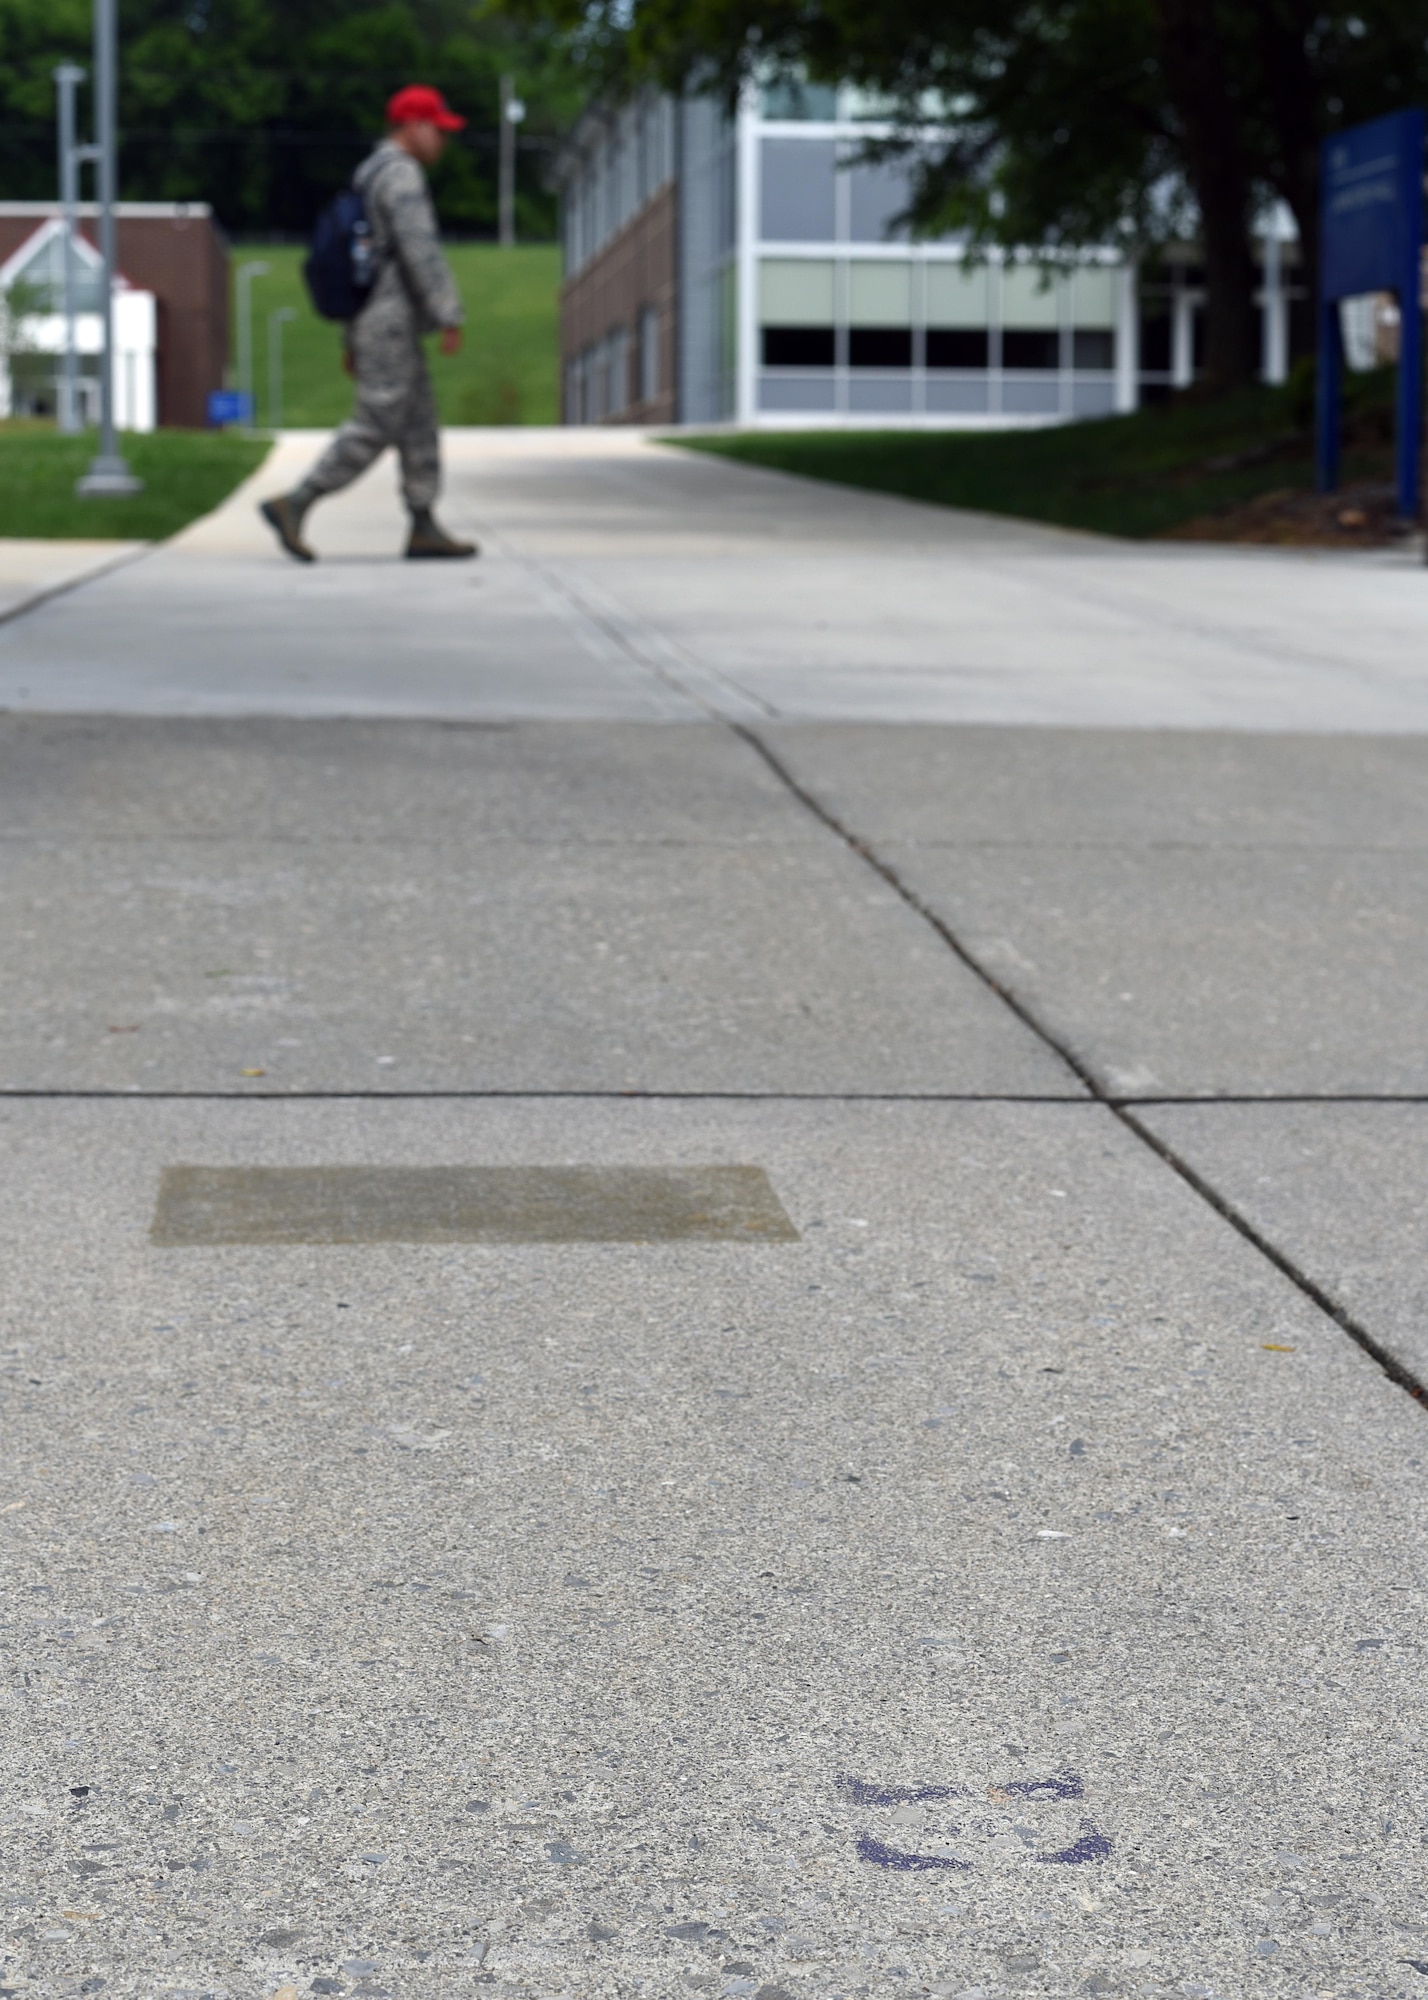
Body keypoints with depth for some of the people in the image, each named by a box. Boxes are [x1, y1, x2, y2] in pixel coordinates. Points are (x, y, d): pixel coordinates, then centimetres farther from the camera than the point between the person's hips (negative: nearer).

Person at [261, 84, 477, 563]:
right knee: (374, 428, -9)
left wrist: (354, 341, 22)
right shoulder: (400, 173, -13)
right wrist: (449, 318, -20)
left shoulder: (371, 177, 20)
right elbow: (421, 251, -22)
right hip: (390, 325, -10)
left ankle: (424, 529, 8)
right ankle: (292, 506, -10)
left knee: (418, 425, 9)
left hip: (377, 325, 10)